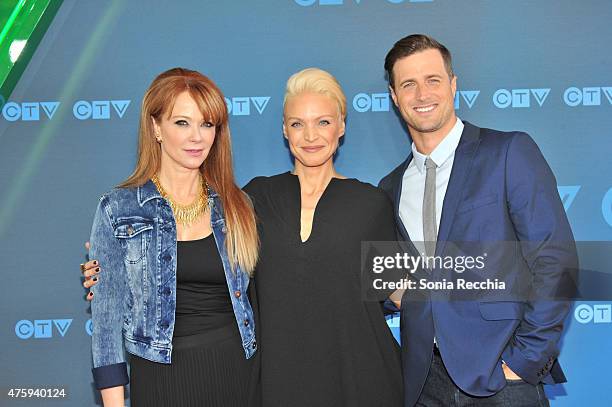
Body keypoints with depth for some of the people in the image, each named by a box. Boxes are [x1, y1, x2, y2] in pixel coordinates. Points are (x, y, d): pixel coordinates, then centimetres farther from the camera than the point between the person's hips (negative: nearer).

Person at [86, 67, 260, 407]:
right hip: (163, 379, -2)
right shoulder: (117, 209, -5)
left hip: (238, 374, 3)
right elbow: (106, 316, -3)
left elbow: (250, 296, 10)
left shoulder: (237, 205, 3)